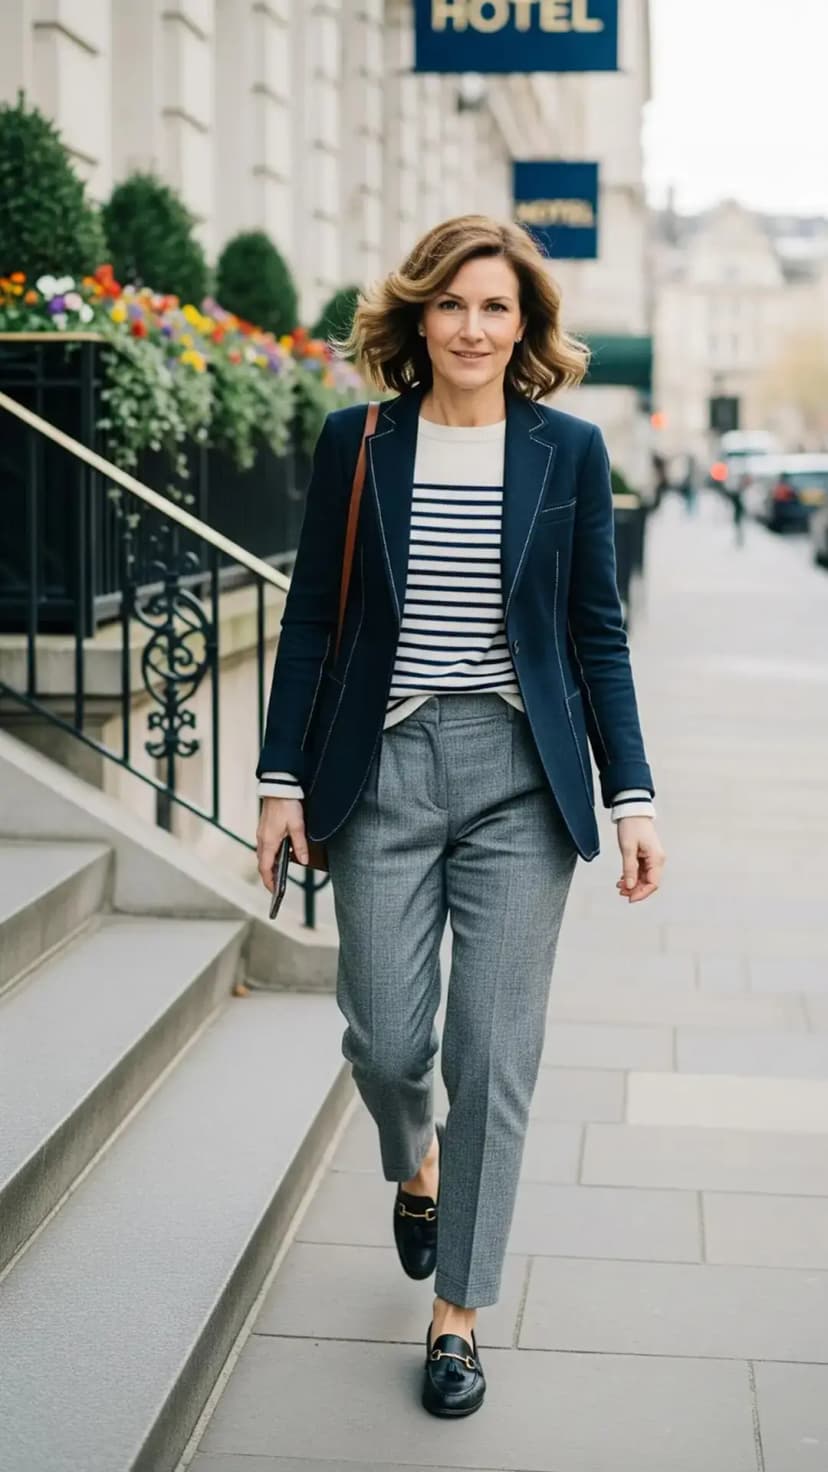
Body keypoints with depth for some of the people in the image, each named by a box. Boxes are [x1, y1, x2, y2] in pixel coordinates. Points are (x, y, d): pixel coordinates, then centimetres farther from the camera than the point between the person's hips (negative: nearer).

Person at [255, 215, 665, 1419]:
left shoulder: (569, 451, 2)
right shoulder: (357, 442, 3)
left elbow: (597, 633, 5)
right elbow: (311, 619, 6)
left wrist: (633, 798, 1)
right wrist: (284, 777, 2)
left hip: (520, 777, 0)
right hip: (383, 771, 1)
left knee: (495, 1053, -1)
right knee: (385, 1042, 1)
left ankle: (458, 1312, 14)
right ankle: (416, 1165, 38)